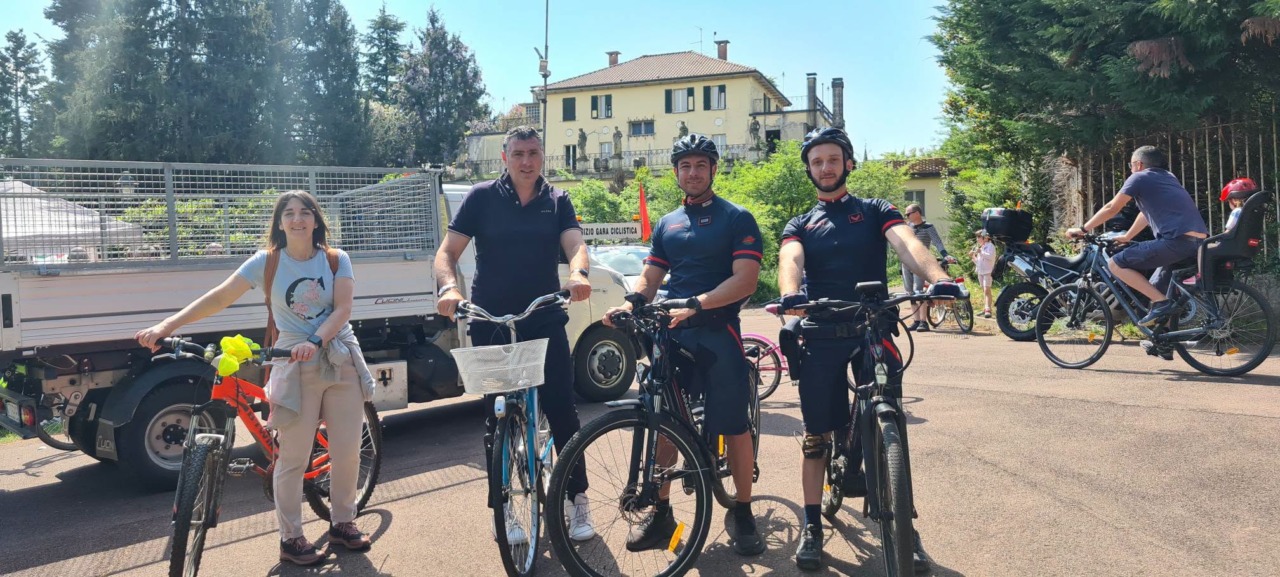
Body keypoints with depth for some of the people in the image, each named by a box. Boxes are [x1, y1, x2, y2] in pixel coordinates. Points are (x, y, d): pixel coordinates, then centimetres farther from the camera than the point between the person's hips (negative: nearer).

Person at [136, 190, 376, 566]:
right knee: (293, 457, 0)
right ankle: (291, 538, 15)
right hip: (295, 365, -1)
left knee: (347, 450, 5)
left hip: (340, 359, 2)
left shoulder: (336, 260, 0)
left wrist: (315, 341, -25)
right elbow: (219, 298, -7)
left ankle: (343, 523, 25)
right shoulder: (267, 262, -2)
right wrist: (166, 326, -17)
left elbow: (343, 309, -9)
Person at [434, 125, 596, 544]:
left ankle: (578, 500, 14)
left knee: (562, 411, 0)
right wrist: (448, 287, -27)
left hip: (546, 322, 1)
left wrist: (578, 273, -34)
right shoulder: (482, 197, 1)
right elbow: (447, 252, -5)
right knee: (498, 417, 7)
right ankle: (504, 509, 20)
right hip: (491, 324, -1)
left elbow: (575, 245, -10)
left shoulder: (557, 201, 6)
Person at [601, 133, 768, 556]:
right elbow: (650, 278, 13)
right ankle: (661, 512, 18)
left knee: (734, 427, 2)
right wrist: (629, 305, -9)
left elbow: (745, 280, -11)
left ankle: (743, 514, 17)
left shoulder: (737, 219, 0)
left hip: (718, 333, -4)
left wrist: (696, 304, -25)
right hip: (671, 333, 4)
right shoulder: (666, 224, 16)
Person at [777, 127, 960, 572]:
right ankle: (812, 526, 16)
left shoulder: (875, 212, 10)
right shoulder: (799, 225, 13)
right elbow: (790, 259, -10)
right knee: (817, 434, 5)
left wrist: (938, 278, -33)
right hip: (820, 335, 1)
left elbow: (906, 242, -11)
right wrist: (790, 295, -35)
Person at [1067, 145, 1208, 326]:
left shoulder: (1139, 178, 6)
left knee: (1117, 264, -2)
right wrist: (1127, 237, 46)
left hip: (1178, 241, -9)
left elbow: (1111, 208, 7)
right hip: (1200, 243, 9)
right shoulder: (1169, 177, 29)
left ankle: (1161, 302, -8)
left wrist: (1082, 229, 16)